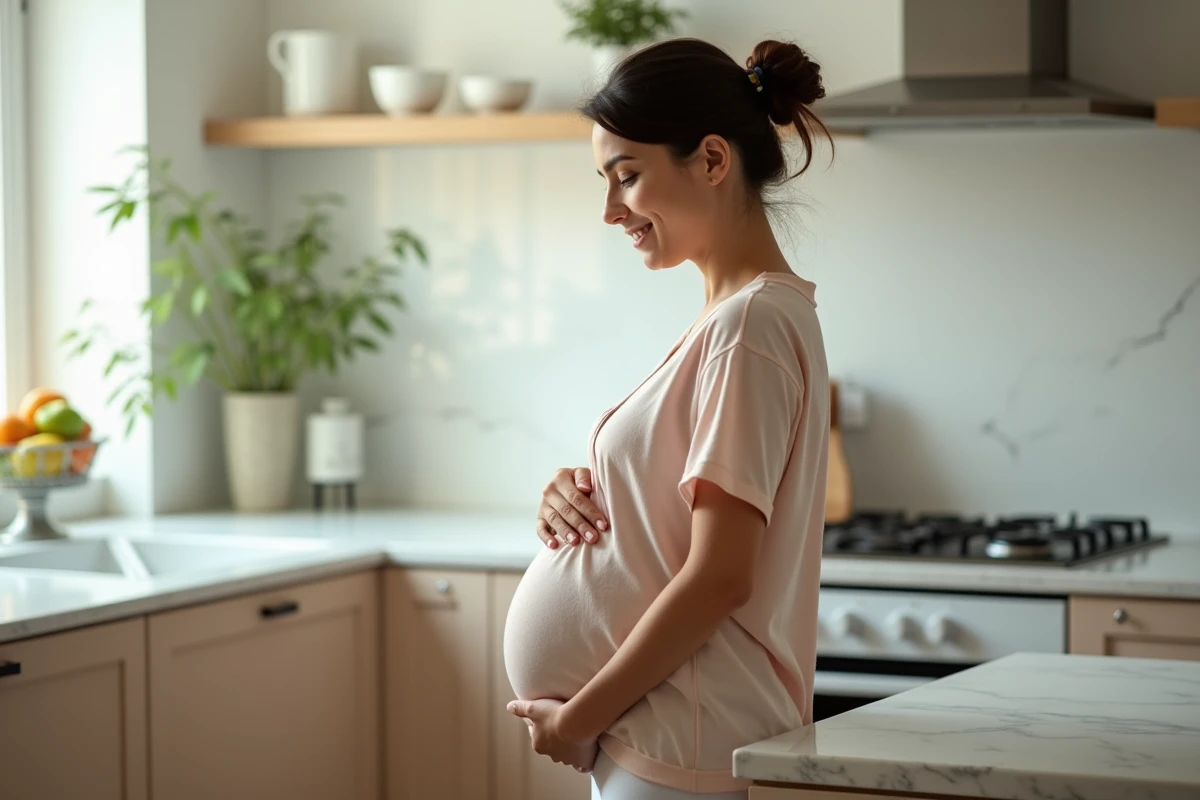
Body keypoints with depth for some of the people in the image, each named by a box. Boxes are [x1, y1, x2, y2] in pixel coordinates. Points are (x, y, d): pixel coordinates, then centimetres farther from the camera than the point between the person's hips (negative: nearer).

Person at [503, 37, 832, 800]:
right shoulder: (732, 314, 12)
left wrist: (578, 717, -13)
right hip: (650, 737, 9)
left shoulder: (753, 323, -16)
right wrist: (583, 496, 0)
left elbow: (719, 577, -19)